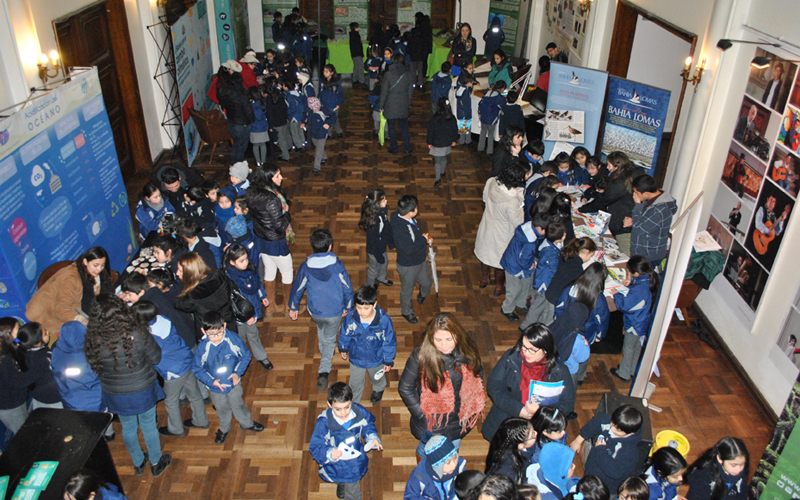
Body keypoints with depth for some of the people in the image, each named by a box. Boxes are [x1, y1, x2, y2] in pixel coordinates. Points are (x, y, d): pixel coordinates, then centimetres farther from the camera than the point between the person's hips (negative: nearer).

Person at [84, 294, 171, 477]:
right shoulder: (137, 333, -28)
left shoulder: (93, 341, -22)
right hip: (143, 390, -2)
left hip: (115, 393, 2)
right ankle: (156, 463, 40)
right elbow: (156, 358, -15)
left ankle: (138, 463, 46)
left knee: (128, 428, 25)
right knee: (149, 426, 20)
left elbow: (94, 366, -5)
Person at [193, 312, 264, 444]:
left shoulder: (233, 339, -24)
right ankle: (224, 429, 52)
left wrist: (238, 373, -17)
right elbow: (197, 369, -10)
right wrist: (211, 381, -21)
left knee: (238, 405, 22)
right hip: (215, 386, 0)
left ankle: (247, 423, 51)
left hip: (233, 383, 0)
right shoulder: (202, 347, -25)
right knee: (222, 409, 24)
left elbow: (246, 356, -8)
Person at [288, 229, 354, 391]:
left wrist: (293, 307, 13)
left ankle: (324, 354, 56)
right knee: (329, 339, 17)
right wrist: (347, 307, 7)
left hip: (315, 311, 2)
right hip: (335, 311, -2)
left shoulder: (306, 267, -17)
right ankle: (324, 371, 4)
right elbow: (347, 288, -10)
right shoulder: (337, 265, -20)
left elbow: (297, 289, -4)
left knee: (321, 329, 34)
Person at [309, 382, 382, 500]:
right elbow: (315, 447, -22)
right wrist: (329, 454, -41)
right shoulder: (323, 423, -29)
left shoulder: (359, 412, -20)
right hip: (336, 467, -3)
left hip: (355, 463, 4)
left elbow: (368, 427, 0)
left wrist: (373, 438, -18)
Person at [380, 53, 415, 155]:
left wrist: (381, 106, -2)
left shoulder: (388, 74, -14)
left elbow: (384, 92, -12)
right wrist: (409, 104, 18)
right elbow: (410, 91, 4)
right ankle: (407, 149, 18)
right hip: (403, 106, 3)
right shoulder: (407, 74, -4)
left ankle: (394, 149, 21)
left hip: (390, 106, -3)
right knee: (404, 127, 16)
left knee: (391, 128, 12)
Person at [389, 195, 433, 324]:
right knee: (407, 290, 19)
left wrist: (425, 239, -7)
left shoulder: (409, 219, -9)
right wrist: (423, 239, -25)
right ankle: (406, 312, 45)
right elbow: (409, 248, -38)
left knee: (427, 282, 28)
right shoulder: (399, 228, -38)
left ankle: (422, 295, 62)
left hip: (420, 260, 8)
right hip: (408, 266, -8)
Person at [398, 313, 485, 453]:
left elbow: (478, 374, 4)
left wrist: (471, 403, 1)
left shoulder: (468, 349, -16)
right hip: (432, 421, -3)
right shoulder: (421, 356, -27)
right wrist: (421, 414, -13)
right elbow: (405, 388, -14)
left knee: (453, 451, 28)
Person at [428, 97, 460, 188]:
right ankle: (442, 172, 46)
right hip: (447, 143, 4)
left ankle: (438, 179, -3)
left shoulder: (434, 118, -21)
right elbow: (455, 130, 1)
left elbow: (430, 131, -13)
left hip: (437, 143, -4)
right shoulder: (452, 118, -10)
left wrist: (429, 143, -2)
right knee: (444, 158, 25)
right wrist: (454, 140, 16)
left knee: (437, 161, 4)